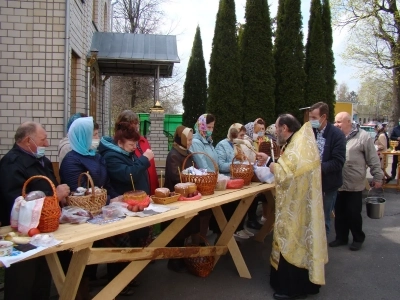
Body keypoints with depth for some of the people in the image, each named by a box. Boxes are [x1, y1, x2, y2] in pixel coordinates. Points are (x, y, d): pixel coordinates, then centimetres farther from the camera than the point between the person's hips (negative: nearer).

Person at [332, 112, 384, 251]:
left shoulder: (362, 136, -8)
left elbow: (373, 159, -4)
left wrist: (377, 176, -3)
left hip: (354, 185, -4)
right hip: (338, 184, 4)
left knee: (353, 213, 4)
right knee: (339, 213, 13)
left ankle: (358, 238, 23)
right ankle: (341, 237, 28)